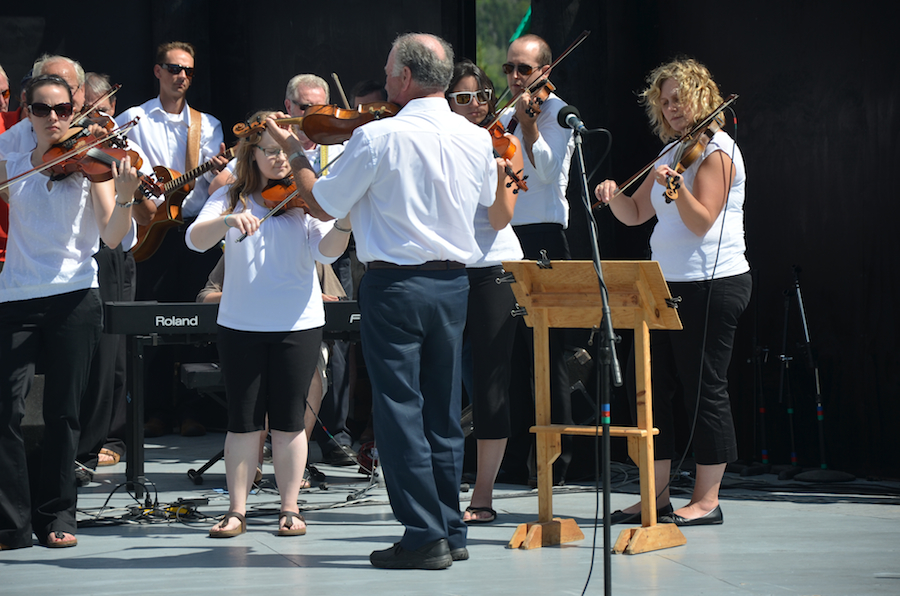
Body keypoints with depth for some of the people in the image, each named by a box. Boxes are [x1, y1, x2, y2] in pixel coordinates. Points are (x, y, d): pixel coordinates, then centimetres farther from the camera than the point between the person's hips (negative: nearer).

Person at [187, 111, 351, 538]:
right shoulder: (231, 198, 5)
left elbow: (327, 251, -12)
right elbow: (196, 239, -9)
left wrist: (344, 222, -33)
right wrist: (229, 220, -28)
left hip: (298, 324, -1)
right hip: (240, 324, 1)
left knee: (288, 420, 4)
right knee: (243, 421, 4)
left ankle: (290, 508, 13)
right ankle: (237, 510, 11)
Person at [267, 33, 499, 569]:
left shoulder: (377, 137, -14)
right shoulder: (476, 139, 2)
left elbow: (324, 204, -5)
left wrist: (296, 154, 13)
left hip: (394, 286, -5)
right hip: (452, 283, 6)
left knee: (400, 409, -1)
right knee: (444, 412, 13)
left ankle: (424, 536, -3)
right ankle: (452, 532, 17)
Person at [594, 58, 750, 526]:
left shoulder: (717, 150, -7)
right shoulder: (673, 154, 17)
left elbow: (701, 222, -17)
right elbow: (636, 214, 17)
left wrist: (676, 185, -32)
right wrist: (614, 196, -2)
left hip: (713, 283, -9)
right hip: (669, 284, 9)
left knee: (704, 388, -5)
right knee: (656, 386, 7)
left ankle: (706, 500, 1)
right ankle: (656, 495, 12)